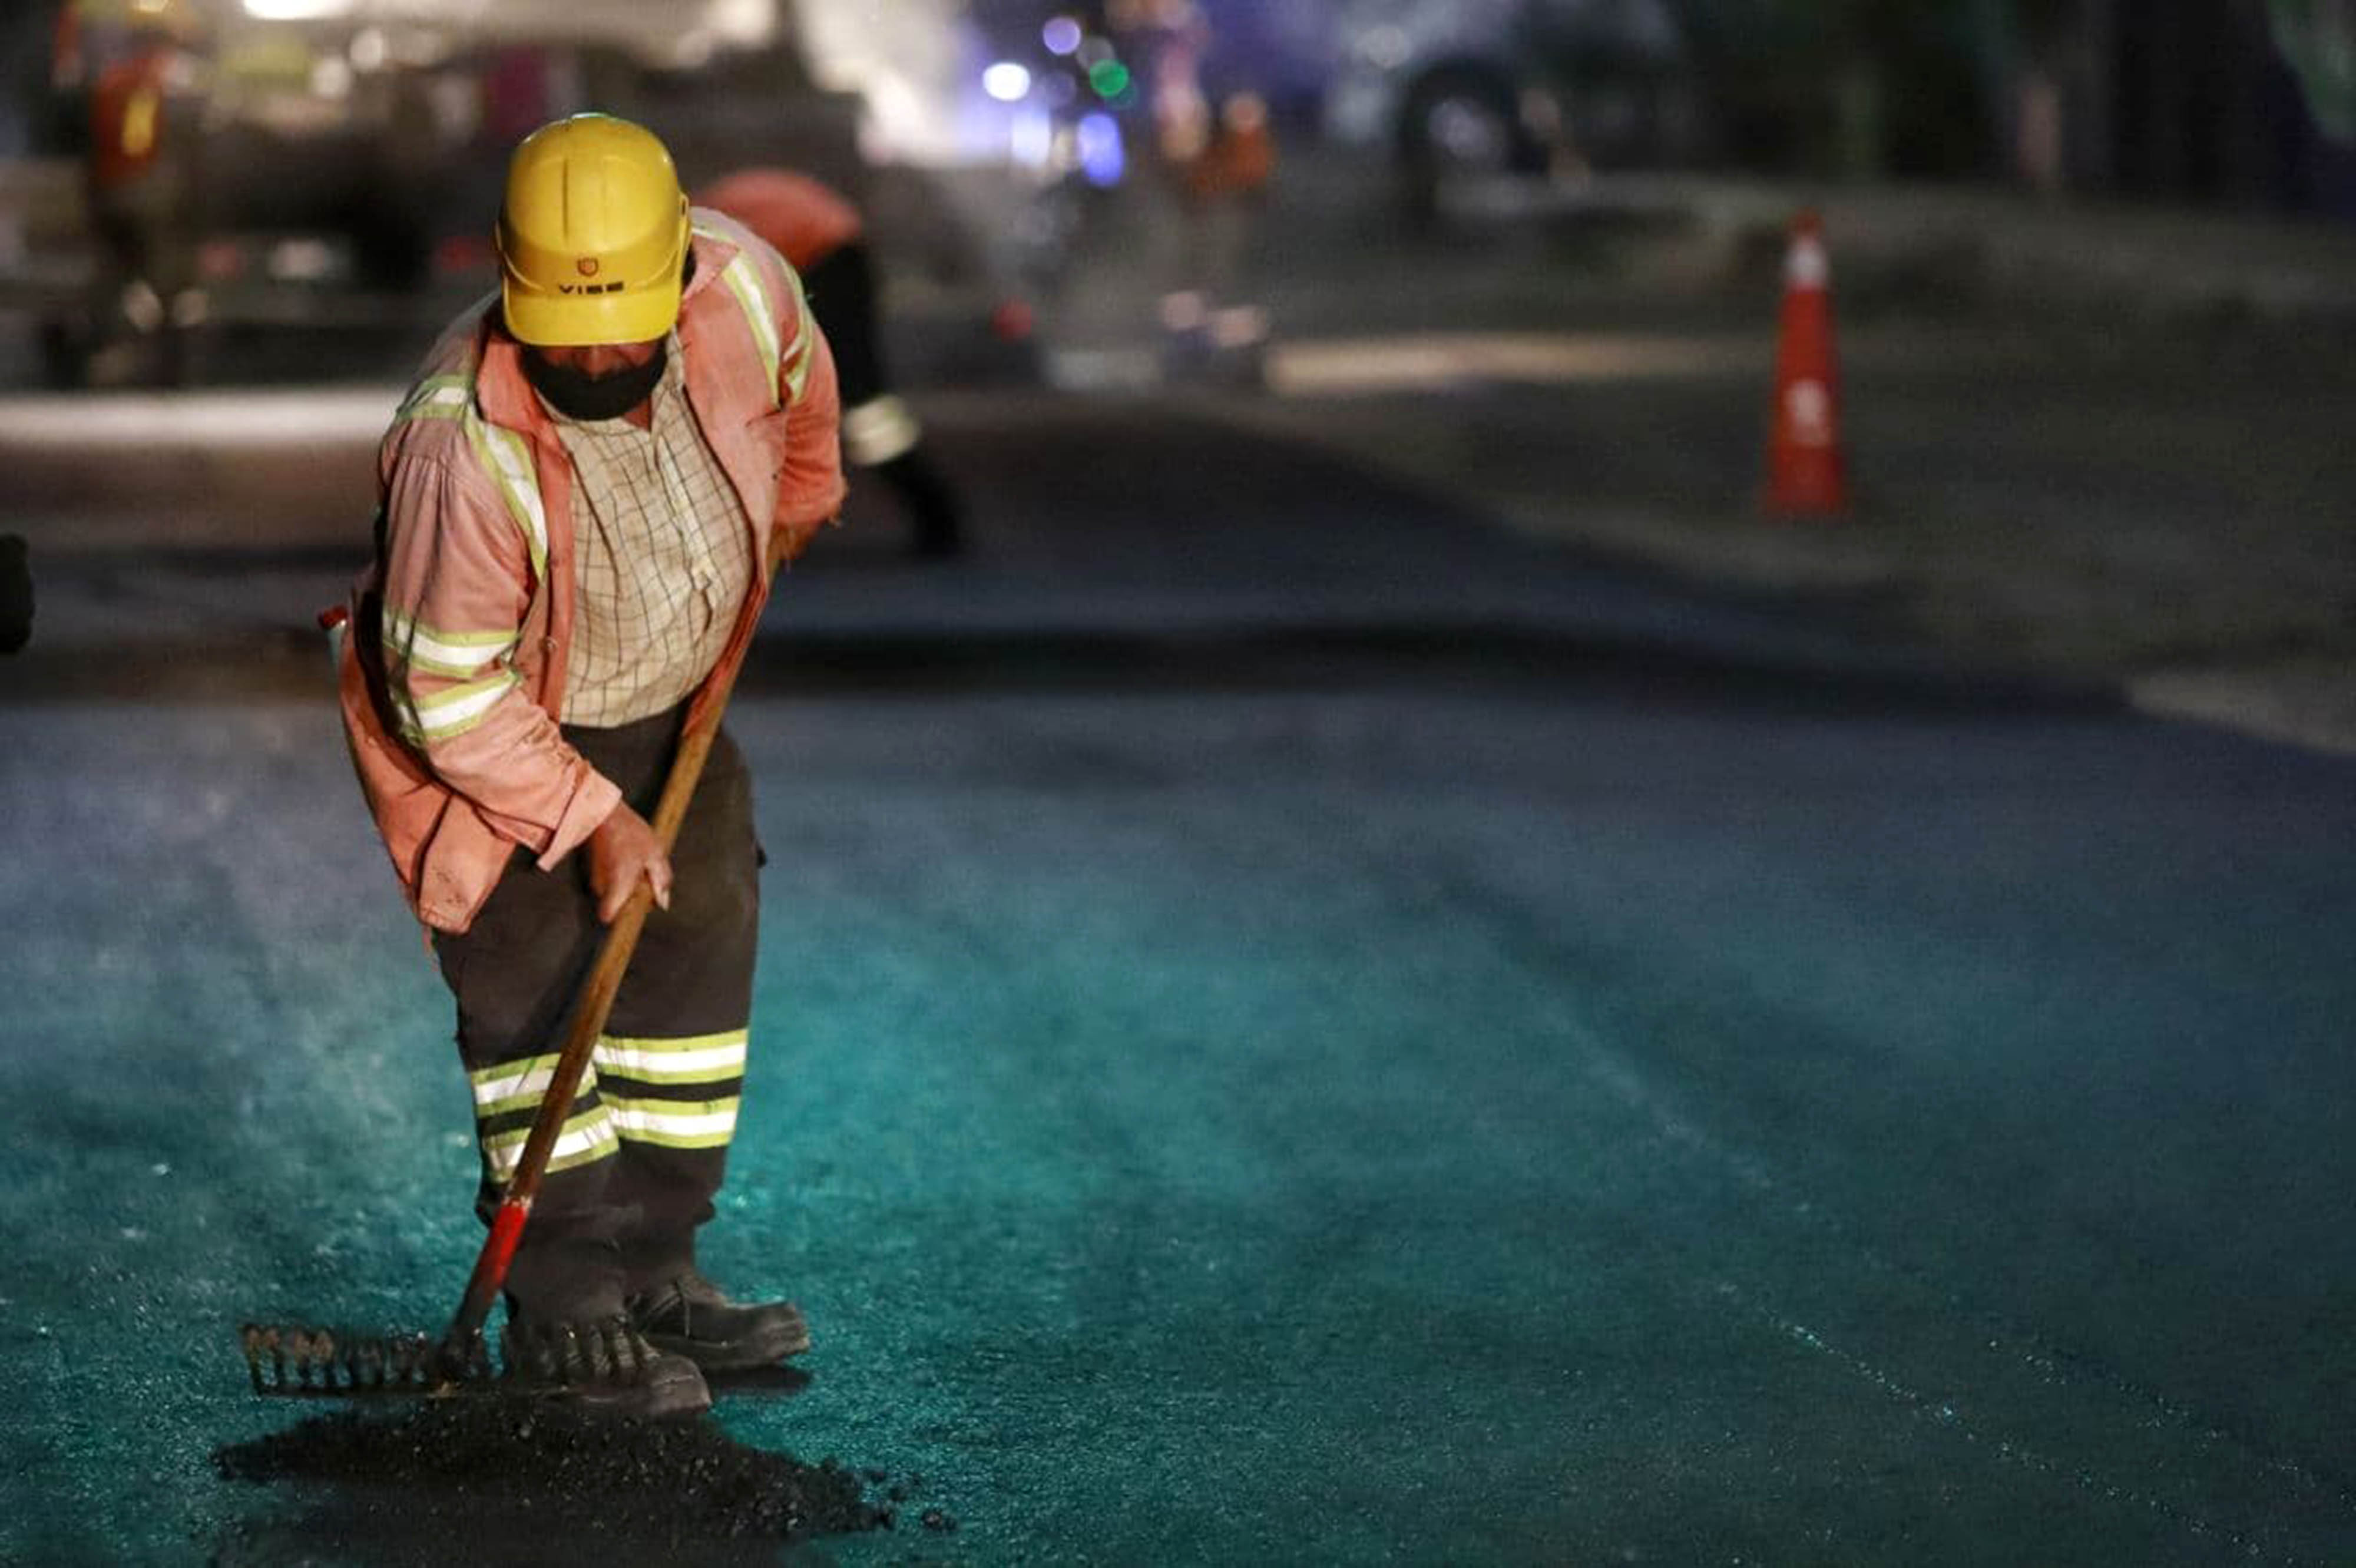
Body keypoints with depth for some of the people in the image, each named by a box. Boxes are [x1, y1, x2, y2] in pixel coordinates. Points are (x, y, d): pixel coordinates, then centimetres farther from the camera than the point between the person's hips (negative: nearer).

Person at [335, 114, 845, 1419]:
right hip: (493, 722, -6)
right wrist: (590, 816, -23)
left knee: (700, 948, 8)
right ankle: (562, 1312, -5)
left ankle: (653, 1271, 16)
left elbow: (796, 384, 4)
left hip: (667, 694, 6)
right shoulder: (465, 444, -39)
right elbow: (453, 696, -28)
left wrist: (802, 502, 21)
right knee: (535, 991, -10)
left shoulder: (742, 286, -25)